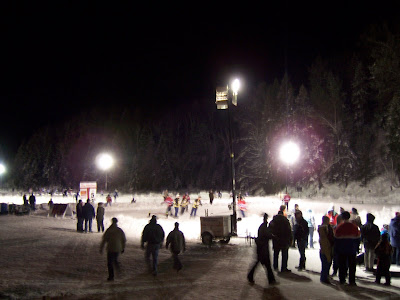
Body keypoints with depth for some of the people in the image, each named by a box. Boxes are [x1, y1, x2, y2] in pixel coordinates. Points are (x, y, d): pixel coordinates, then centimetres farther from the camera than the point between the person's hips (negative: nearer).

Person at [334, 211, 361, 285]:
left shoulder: (339, 227, -5)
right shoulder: (354, 227, -2)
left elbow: (336, 239, -1)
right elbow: (357, 239, 3)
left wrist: (336, 249, 7)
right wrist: (357, 248, 12)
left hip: (341, 250, 0)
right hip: (352, 250, 0)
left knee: (342, 265, 8)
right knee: (352, 266, 6)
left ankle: (342, 280, 12)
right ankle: (351, 281, 5)